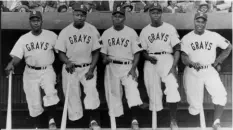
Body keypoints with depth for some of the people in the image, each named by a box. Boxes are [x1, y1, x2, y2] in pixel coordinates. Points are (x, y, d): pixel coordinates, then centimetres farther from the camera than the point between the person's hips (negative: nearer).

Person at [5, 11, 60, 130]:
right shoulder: (23, 39, 1)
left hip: (47, 71, -2)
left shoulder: (51, 35, -2)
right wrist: (11, 64, -26)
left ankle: (51, 120, -7)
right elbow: (17, 56, -5)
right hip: (30, 73, 2)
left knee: (50, 93, -26)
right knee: (33, 102, 6)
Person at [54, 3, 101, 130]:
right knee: (72, 95, 2)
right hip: (71, 68, 1)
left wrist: (91, 69, -9)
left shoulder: (92, 30, -2)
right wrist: (67, 62, -18)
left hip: (88, 68, -1)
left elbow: (96, 52, 1)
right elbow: (61, 53, 2)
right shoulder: (65, 32, -1)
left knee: (92, 90, -17)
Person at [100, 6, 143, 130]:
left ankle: (134, 120, -16)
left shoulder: (131, 32, -1)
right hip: (112, 67, 2)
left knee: (132, 90, -18)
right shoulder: (106, 33, 5)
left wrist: (133, 68, -13)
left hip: (128, 66, -2)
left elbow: (137, 52, -2)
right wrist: (105, 58, -13)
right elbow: (102, 51, 10)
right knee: (113, 93, 4)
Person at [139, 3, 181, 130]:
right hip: (151, 61, 2)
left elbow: (177, 49, 1)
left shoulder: (170, 28, 5)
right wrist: (148, 57, -13)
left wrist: (174, 66, -12)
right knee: (153, 90, 0)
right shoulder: (144, 31, 11)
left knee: (172, 86, -23)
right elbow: (142, 51, 11)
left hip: (167, 58, -2)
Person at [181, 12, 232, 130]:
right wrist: (192, 63, -30)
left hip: (210, 71, 1)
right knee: (194, 110, -2)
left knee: (220, 95, -21)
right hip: (192, 73, -1)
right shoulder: (186, 38, -2)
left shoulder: (214, 36, 0)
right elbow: (184, 58, -9)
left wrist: (218, 62, 5)